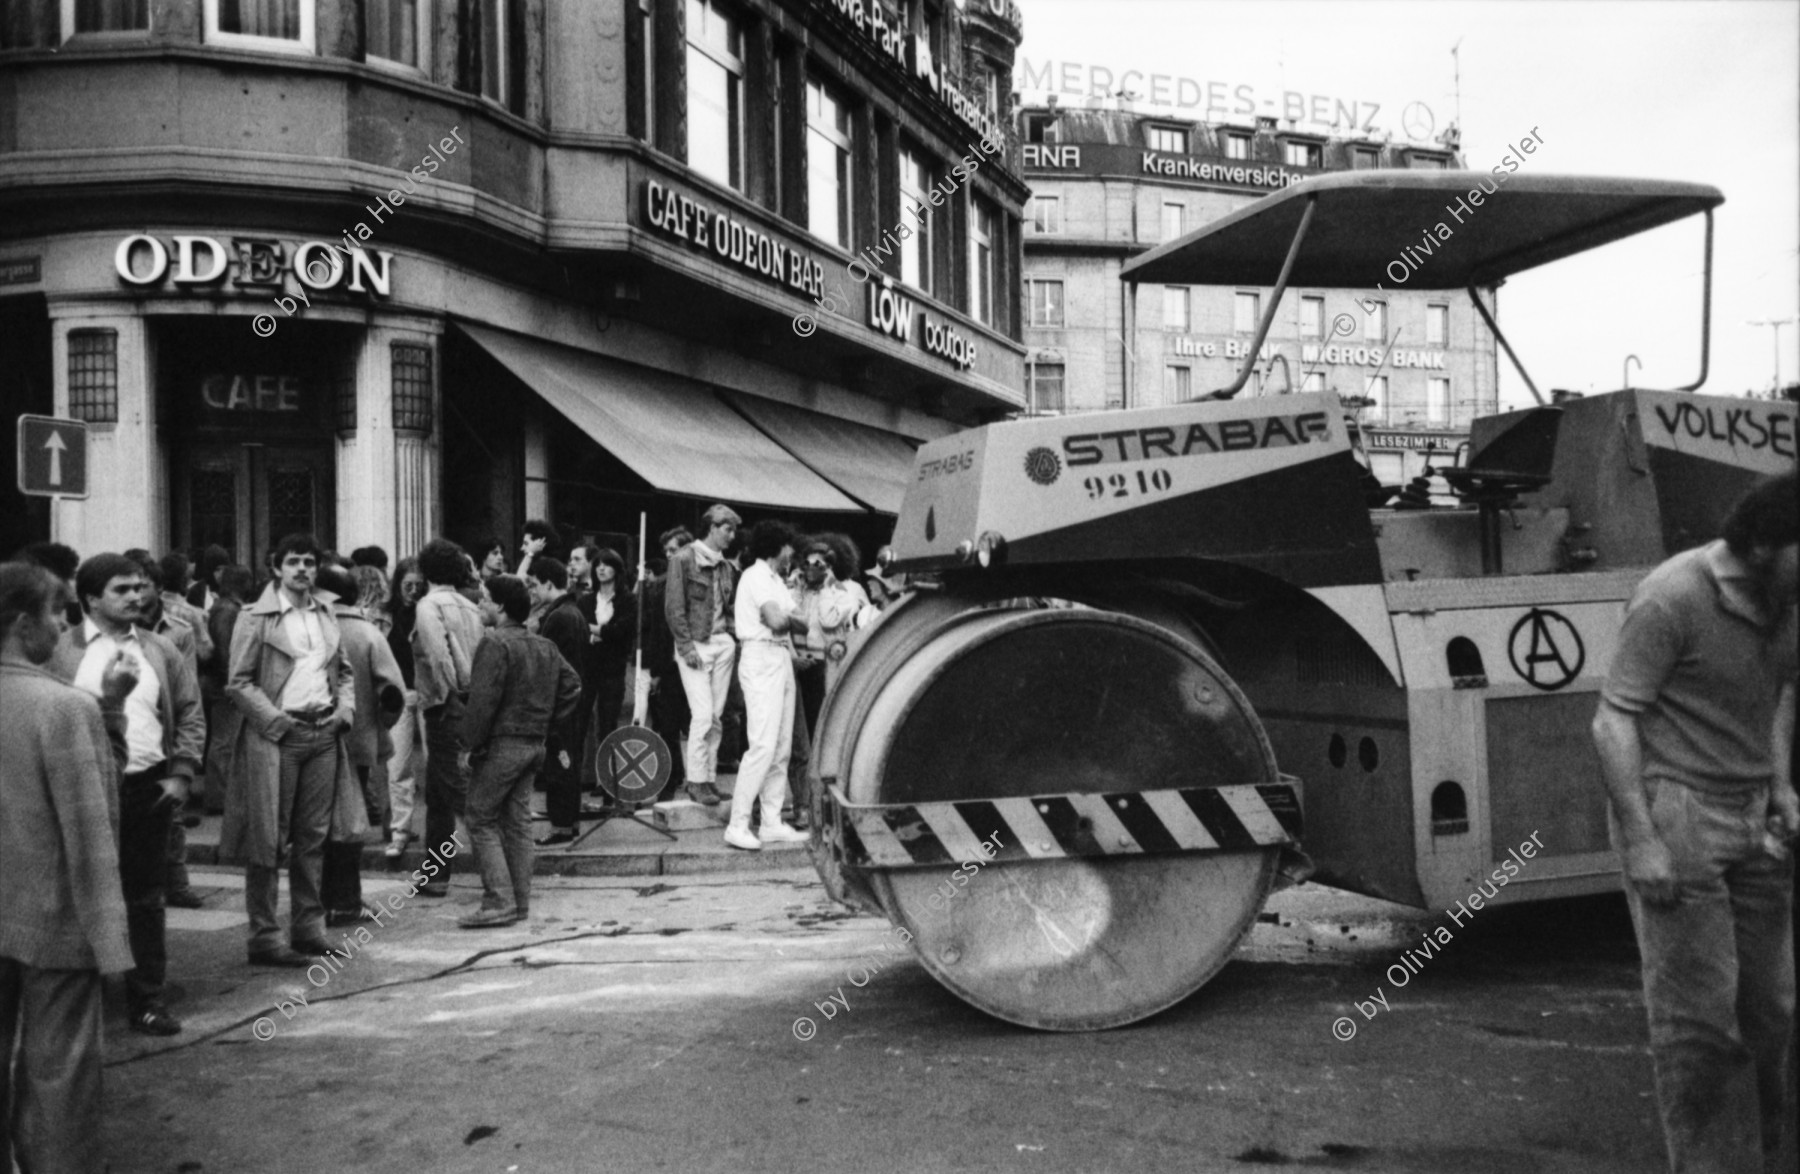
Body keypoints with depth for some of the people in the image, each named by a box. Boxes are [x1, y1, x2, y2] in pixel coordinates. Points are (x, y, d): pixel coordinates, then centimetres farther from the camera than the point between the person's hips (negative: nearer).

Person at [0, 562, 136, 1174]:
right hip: (53, 918, -7)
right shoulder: (66, 706, -20)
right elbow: (88, 836, -21)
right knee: (59, 1070, 6)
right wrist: (109, 939, -17)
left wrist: (106, 704, 5)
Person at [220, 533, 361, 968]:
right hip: (276, 736, -5)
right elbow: (238, 682, -5)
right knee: (268, 841, -1)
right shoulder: (256, 618, -3)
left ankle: (308, 929, 18)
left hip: (324, 734, 5)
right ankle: (264, 938, 5)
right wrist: (276, 720, -13)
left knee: (314, 837, 9)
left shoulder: (325, 613, 14)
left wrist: (345, 708, 4)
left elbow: (344, 670, 20)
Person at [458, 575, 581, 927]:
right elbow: (573, 685, 14)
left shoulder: (495, 644, -14)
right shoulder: (545, 647, 11)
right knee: (518, 822, 12)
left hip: (501, 745, -8)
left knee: (482, 821, 0)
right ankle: (520, 901, 15)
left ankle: (499, 902, -6)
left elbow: (483, 699, -20)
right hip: (534, 745, 8)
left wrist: (471, 743, -12)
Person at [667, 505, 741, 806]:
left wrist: (733, 638, 5)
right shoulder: (684, 559, -5)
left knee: (716, 716, 4)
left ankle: (710, 778, 11)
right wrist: (686, 646, -13)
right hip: (695, 644, -6)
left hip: (722, 643, 6)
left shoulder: (726, 566, 14)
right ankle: (696, 780, -1)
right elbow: (674, 607, -8)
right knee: (703, 714, -10)